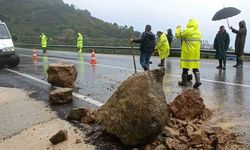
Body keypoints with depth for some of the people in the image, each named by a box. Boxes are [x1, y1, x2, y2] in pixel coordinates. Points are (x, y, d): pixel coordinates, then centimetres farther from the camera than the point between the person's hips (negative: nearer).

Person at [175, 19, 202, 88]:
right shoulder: (199, 33, 7)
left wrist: (178, 28, 15)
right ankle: (198, 80, -2)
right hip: (196, 54, 6)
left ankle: (184, 81, 16)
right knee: (195, 68, 10)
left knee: (185, 68, 5)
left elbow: (178, 35, -5)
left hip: (187, 54, -6)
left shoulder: (187, 31, -14)